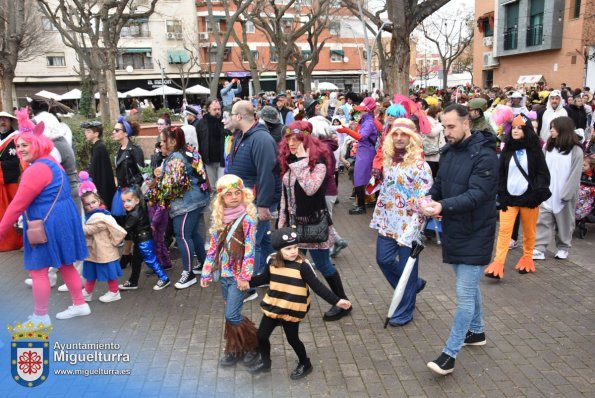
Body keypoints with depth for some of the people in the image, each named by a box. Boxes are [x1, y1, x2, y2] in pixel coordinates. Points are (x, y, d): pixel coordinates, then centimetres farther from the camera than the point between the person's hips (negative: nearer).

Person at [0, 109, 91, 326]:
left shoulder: (37, 169, -19)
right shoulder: (50, 162, 12)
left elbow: (18, 204, -17)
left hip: (47, 225, -10)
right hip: (62, 219, 10)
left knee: (37, 270, 2)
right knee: (64, 264, 19)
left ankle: (40, 318, 14)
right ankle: (80, 305, 29)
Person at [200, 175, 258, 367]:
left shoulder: (247, 218, -13)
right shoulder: (218, 218, 4)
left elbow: (250, 249, -15)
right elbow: (213, 246, 10)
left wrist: (245, 276, -18)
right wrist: (206, 272, 10)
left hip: (238, 274, -6)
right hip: (224, 273, 6)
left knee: (232, 315, -5)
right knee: (232, 314, 13)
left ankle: (253, 344, 15)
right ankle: (235, 349, 27)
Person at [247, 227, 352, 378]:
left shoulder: (302, 265, -20)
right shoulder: (272, 261, -6)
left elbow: (317, 286, -17)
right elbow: (265, 278, 13)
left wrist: (336, 300, -22)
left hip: (292, 310, -5)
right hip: (272, 306, 5)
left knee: (292, 339, 10)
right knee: (262, 335, 13)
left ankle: (305, 364, 36)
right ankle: (265, 362, 40)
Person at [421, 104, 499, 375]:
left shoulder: (484, 155, -18)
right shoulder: (448, 151, 6)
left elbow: (477, 194, -26)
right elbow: (439, 183, 13)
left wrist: (444, 206, -39)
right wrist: (431, 200, -8)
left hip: (475, 233, -8)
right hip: (453, 230, 8)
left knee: (464, 293, -4)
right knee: (469, 286, 22)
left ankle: (450, 353, 3)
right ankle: (477, 331, 41)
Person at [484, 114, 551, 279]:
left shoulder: (534, 149, 0)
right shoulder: (507, 150, 6)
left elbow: (543, 173, -1)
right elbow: (501, 174, 7)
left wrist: (538, 194, -13)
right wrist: (501, 196, -1)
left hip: (529, 197, -1)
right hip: (509, 197, 1)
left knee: (529, 231, 10)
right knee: (504, 230, -6)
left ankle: (527, 259, 28)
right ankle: (498, 264, -7)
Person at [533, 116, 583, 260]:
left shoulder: (576, 151, -6)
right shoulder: (549, 147, 11)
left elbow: (575, 175, -11)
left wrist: (566, 194, -16)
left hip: (564, 195, -4)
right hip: (547, 193, 4)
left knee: (564, 222, 10)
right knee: (543, 221, -1)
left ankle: (563, 248, 25)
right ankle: (539, 249, -1)